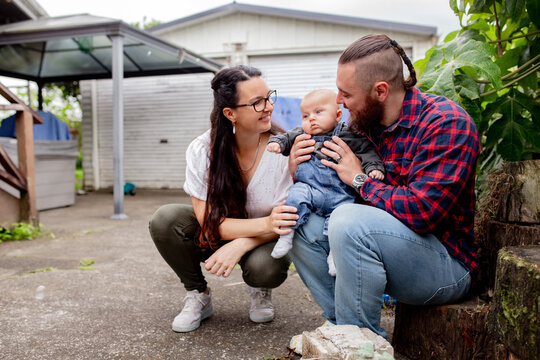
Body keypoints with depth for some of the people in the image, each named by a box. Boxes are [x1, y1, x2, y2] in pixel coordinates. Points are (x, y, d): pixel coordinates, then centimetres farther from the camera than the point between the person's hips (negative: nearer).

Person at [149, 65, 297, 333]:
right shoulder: (202, 150, -19)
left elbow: (286, 220, -17)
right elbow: (209, 222, -21)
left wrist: (240, 245, -33)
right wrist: (264, 224, -38)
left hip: (262, 241, -1)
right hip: (215, 236, 2)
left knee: (266, 268, -35)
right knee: (164, 220, -25)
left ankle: (260, 291, 7)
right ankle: (199, 296, 1)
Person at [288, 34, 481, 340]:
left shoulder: (447, 123, -17)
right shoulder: (363, 124, 4)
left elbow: (421, 211, -29)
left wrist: (361, 179, -16)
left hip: (447, 263, -7)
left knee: (349, 221, -32)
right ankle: (342, 325, 0)